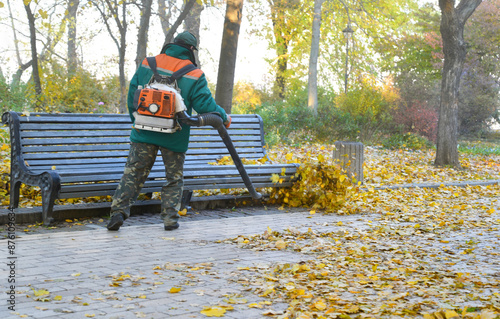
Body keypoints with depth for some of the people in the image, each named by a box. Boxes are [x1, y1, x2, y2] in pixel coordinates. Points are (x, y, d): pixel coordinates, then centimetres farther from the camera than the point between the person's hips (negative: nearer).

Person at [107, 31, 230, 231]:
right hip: (174, 138, -2)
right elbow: (206, 105, -6)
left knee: (133, 172, 7)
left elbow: (132, 95, 8)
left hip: (144, 133, 2)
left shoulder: (147, 65, 4)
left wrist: (137, 121, 21)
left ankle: (119, 210, -4)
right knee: (174, 178, 13)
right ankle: (170, 218, 10)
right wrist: (224, 117, 12)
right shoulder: (194, 75, -5)